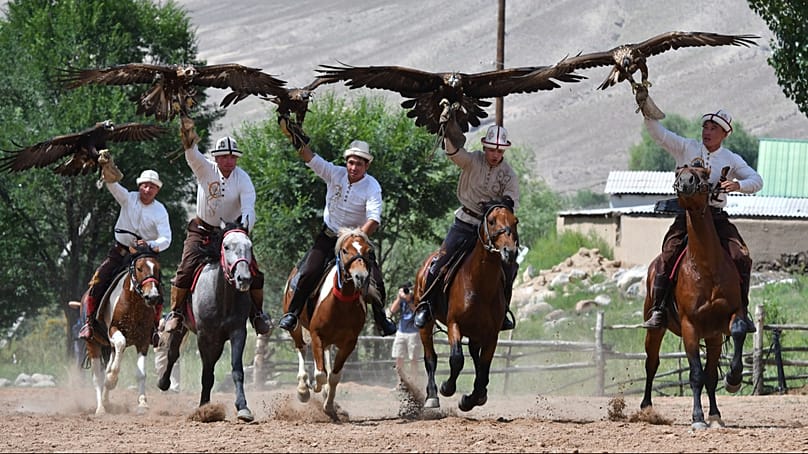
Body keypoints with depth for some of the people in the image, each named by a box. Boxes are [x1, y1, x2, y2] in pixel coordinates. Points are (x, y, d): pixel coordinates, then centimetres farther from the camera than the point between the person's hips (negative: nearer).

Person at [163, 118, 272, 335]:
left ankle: (257, 312, 11)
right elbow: (192, 156, -33)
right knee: (186, 269, -16)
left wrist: (244, 231, -43)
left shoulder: (243, 179, -13)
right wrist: (189, 141, -56)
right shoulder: (206, 170, -11)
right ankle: (176, 312, 0)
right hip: (202, 229, 0)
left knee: (253, 272, -9)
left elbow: (248, 209, -23)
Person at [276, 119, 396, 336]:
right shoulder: (335, 174, -7)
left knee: (375, 281, -12)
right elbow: (310, 158, -13)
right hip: (328, 235, 1)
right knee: (308, 273, -14)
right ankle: (292, 313, 0)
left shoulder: (372, 187, -15)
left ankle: (381, 319, 9)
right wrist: (296, 140, -29)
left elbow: (374, 219, -26)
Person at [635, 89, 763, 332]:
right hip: (687, 213, -1)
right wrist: (647, 111, -19)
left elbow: (756, 181, 1)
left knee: (742, 258, -15)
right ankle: (657, 309, -15)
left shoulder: (732, 159, 9)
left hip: (717, 216, 1)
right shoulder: (686, 148, 7)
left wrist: (738, 185, -20)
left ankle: (742, 310, -3)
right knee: (668, 255, -21)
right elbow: (659, 133, -2)